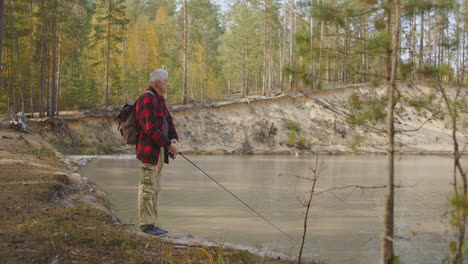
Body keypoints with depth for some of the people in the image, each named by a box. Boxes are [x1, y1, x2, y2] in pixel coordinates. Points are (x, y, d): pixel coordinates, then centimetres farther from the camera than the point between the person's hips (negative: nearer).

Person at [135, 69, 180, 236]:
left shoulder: (159, 100, 18)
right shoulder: (147, 99, -15)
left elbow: (169, 121, 15)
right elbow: (151, 128, -22)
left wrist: (174, 139, -3)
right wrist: (168, 145, -18)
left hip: (160, 151, 10)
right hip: (149, 151, -10)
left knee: (155, 189, 13)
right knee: (147, 188, -5)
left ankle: (151, 223, 19)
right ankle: (146, 224, 0)